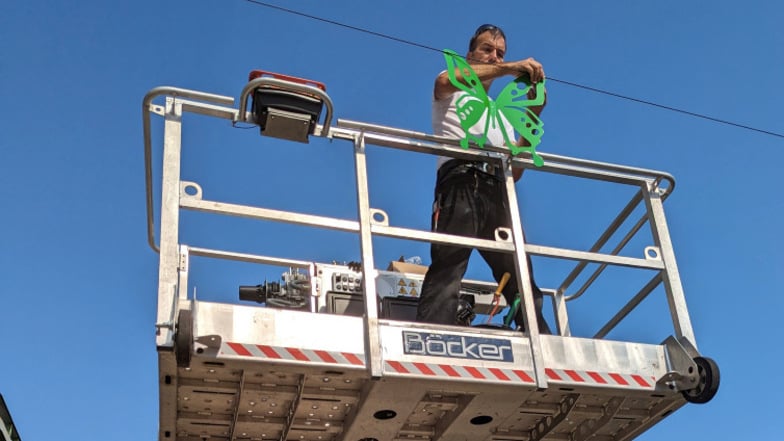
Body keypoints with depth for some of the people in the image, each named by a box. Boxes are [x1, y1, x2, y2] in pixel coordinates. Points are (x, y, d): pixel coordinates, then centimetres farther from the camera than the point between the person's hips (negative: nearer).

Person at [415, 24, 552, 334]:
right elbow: (445, 80, -8)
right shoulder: (453, 95, 22)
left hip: (497, 193, 6)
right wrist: (510, 68, -11)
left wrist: (532, 117, 11)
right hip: (460, 184, -5)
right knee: (447, 271, -21)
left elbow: (515, 170, 21)